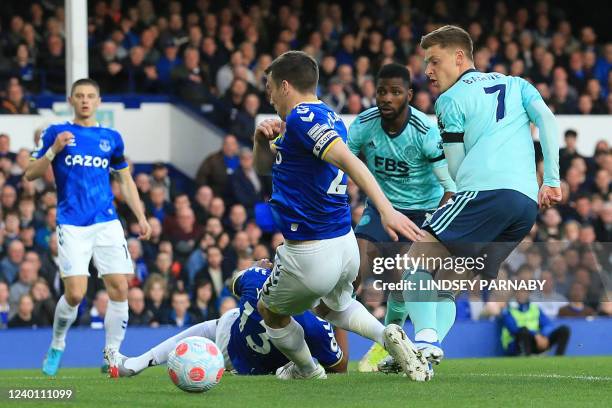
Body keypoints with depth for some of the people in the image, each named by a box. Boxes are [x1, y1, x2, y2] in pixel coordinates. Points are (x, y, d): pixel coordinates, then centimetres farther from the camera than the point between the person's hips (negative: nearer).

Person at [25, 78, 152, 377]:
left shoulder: (111, 138, 12)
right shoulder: (56, 133, 5)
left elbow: (126, 180, 20)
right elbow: (31, 174, 3)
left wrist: (141, 217, 12)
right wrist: (54, 150, -13)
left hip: (107, 223, 3)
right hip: (72, 226, -3)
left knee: (120, 288, -7)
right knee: (75, 293, -13)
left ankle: (112, 355, 6)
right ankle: (57, 346, 13)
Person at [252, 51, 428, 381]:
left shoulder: (302, 118, -18)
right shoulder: (325, 117, 13)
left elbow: (349, 160, -33)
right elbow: (264, 167, 22)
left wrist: (386, 209, -44)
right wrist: (262, 140, -2)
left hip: (309, 255, -9)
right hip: (347, 246, 9)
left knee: (271, 314, 21)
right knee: (332, 307, 35)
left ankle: (307, 371, 40)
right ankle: (388, 337, 8)